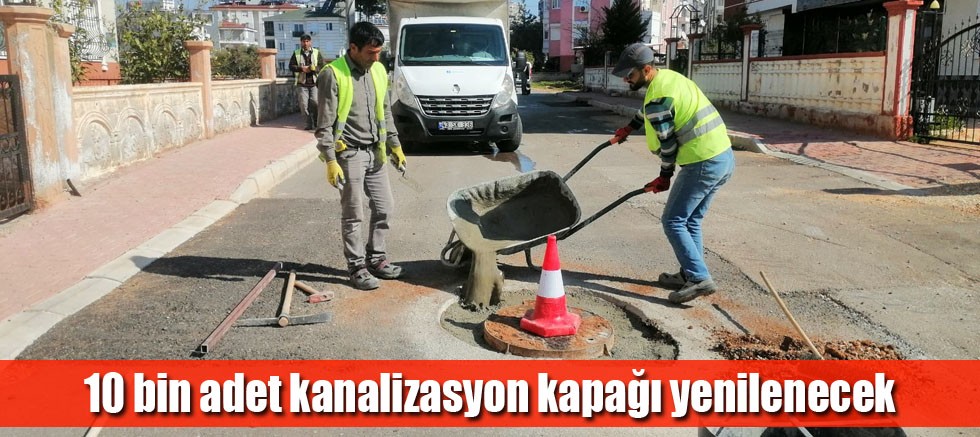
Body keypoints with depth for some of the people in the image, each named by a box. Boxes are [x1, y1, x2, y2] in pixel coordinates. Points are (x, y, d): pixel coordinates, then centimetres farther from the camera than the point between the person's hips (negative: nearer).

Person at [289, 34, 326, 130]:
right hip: (302, 83, 1)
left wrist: (314, 68, -17)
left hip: (314, 82, -1)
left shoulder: (317, 52, 7)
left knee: (315, 102, -10)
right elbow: (291, 66, 5)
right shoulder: (296, 53, 8)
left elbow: (322, 65, 2)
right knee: (304, 104, -3)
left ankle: (317, 122, 7)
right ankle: (309, 124, 6)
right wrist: (301, 68, -10)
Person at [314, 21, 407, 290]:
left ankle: (376, 259, 25)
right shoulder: (333, 75, -13)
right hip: (349, 154, -7)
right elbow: (325, 124, -14)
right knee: (353, 215, 1)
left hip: (374, 152, 7)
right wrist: (330, 160, -18)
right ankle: (357, 268, 12)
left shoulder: (378, 71, 7)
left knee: (384, 207, 11)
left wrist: (394, 145, 12)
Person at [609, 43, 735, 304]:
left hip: (703, 163, -10)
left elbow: (667, 143, -12)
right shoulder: (669, 76, 14)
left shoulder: (657, 97, -17)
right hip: (725, 156, 10)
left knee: (673, 221, -1)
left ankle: (700, 279, -6)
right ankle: (689, 274, 26)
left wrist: (665, 176, 2)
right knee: (691, 220, 19)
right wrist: (628, 129, 45)